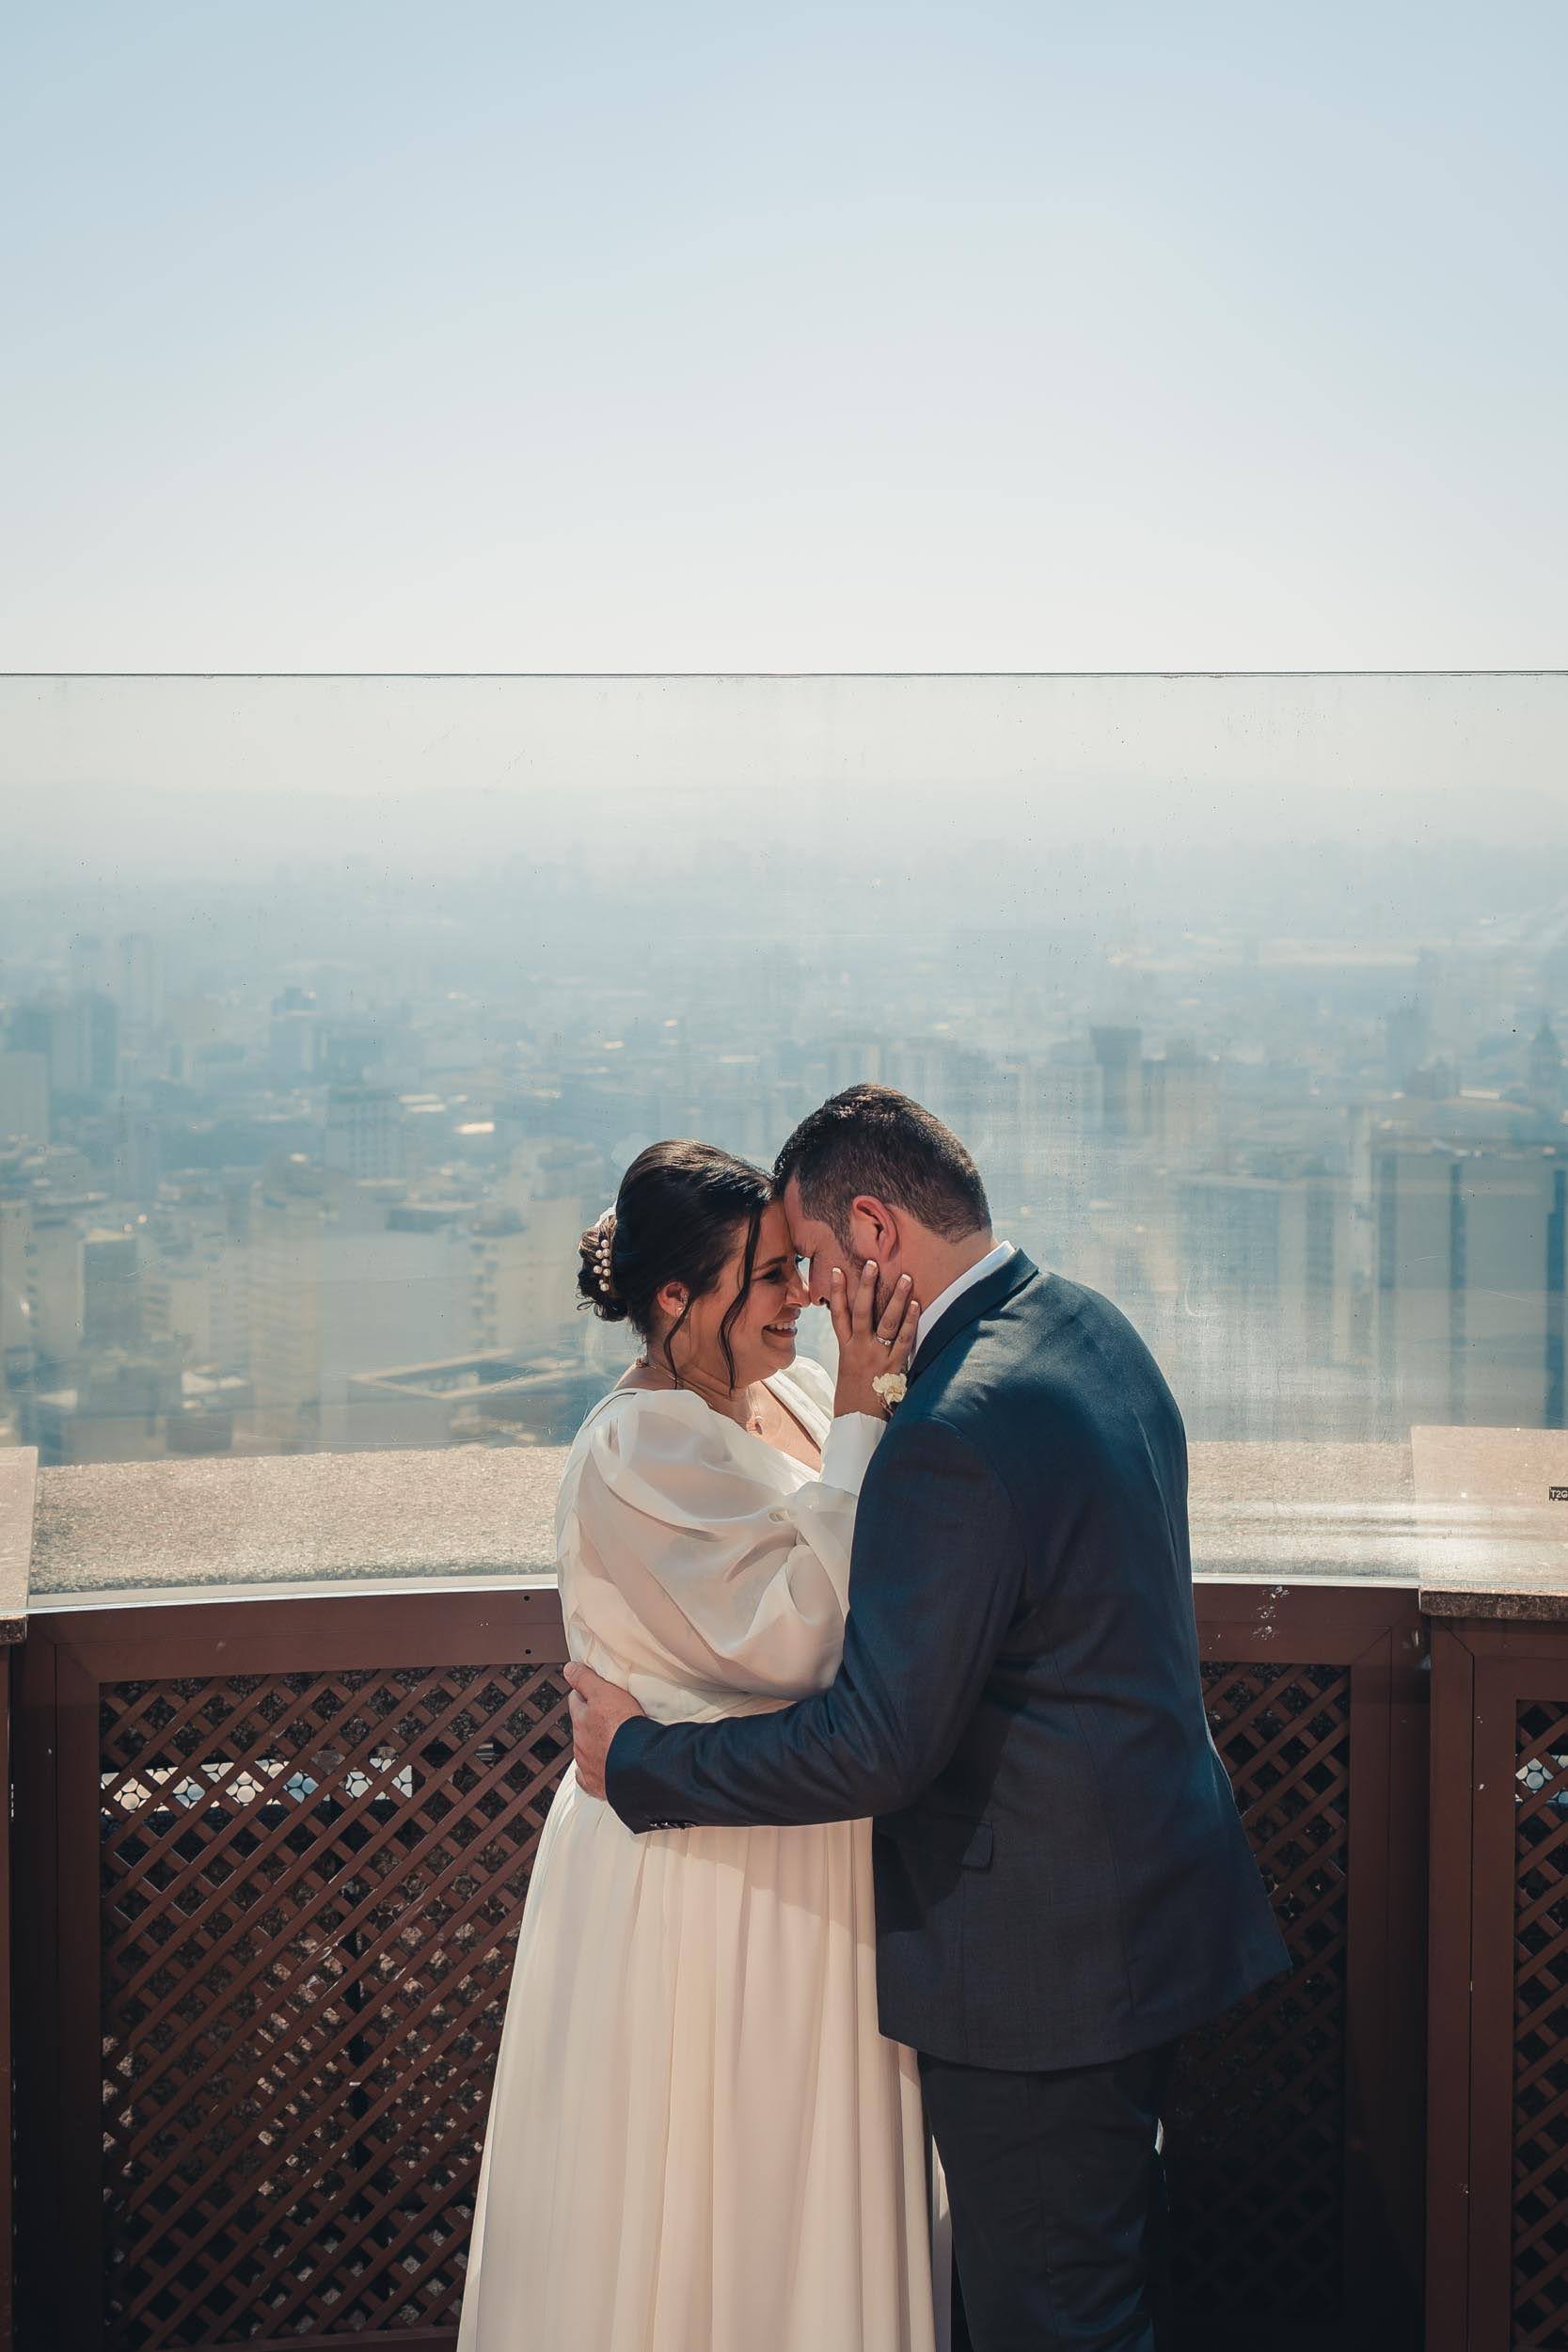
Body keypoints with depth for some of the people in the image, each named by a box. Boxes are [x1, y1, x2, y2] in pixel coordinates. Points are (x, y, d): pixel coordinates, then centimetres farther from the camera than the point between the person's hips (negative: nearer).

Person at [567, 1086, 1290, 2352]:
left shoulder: (956, 1437, -27)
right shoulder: (1090, 1324, 4)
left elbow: (875, 1746, -25)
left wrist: (640, 1758, -14)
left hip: (1040, 1959, -10)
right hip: (1151, 1901, 10)